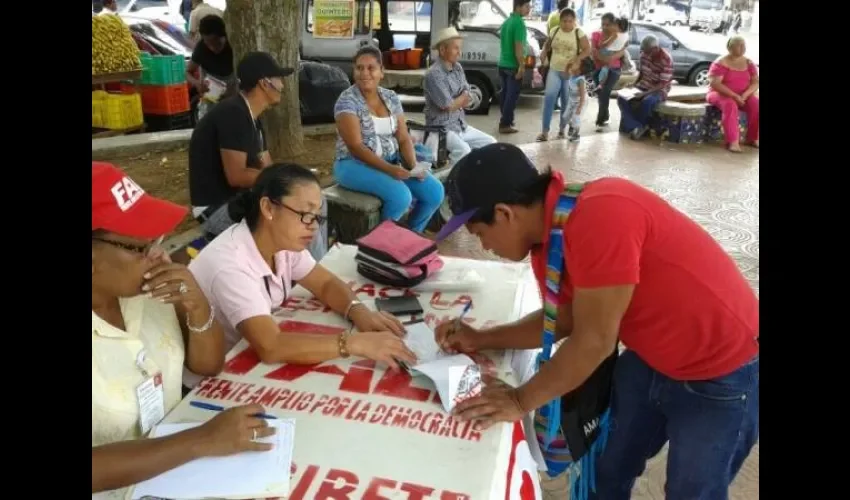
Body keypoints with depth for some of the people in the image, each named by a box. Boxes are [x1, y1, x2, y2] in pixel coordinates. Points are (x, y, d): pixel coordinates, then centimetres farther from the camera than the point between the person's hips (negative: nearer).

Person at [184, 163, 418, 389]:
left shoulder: (283, 243, -7)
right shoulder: (229, 264, -31)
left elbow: (327, 283, 0)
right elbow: (270, 347, -39)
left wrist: (359, 312, -21)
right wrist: (356, 342, -42)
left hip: (249, 361, 7)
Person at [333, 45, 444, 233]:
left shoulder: (391, 98, 7)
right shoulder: (347, 100, -12)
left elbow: (403, 138, 5)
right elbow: (355, 147, -19)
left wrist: (414, 165, -14)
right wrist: (389, 169, -28)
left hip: (392, 162, 6)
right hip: (355, 164, -6)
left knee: (435, 191, -11)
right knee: (401, 196, -30)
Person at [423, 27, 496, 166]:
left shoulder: (458, 68, 9)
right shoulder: (434, 74, -17)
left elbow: (466, 100, 10)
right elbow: (449, 106, -18)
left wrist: (455, 101, -11)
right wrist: (462, 97, 1)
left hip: (461, 125, 9)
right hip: (441, 128, -8)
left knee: (490, 142, 4)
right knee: (463, 149, -32)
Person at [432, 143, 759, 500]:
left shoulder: (600, 216, -34)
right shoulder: (546, 237, -6)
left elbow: (593, 341, -28)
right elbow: (563, 320, 6)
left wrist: (521, 401, -16)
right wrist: (481, 339, 0)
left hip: (722, 373, -7)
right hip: (650, 359, 7)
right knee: (610, 470, 19)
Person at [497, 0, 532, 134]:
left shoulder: (506, 21, 12)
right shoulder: (519, 23, -16)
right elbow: (518, 47, -21)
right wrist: (522, 66, -17)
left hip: (503, 64, 9)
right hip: (513, 66, -9)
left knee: (505, 93, 16)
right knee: (512, 95, -3)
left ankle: (505, 120, 23)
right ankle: (505, 124, -1)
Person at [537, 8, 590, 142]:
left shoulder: (579, 33, -5)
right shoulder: (554, 31, 4)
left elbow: (587, 50, -10)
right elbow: (547, 45, 20)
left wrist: (576, 59, -26)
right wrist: (543, 57, 2)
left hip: (571, 73, -2)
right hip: (554, 70, 2)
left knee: (567, 102, 5)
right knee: (549, 97, -14)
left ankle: (562, 129, 22)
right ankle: (545, 131, -14)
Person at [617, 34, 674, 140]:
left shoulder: (666, 60, -21)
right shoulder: (644, 54, -2)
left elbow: (662, 84, -22)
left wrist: (645, 94, -31)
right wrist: (634, 84, -3)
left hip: (658, 91, -6)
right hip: (642, 87, 6)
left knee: (646, 102, -39)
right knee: (622, 98, -22)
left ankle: (636, 127, -11)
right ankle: (637, 127, -26)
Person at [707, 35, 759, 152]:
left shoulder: (749, 63, 5)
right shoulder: (721, 63, -11)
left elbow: (755, 82, 1)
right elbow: (714, 84, -21)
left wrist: (745, 95, -19)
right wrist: (734, 96, -26)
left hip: (743, 96, 5)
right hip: (721, 94, -5)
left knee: (756, 104, -24)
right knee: (730, 105, -38)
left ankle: (752, 138, -11)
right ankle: (733, 141, -40)